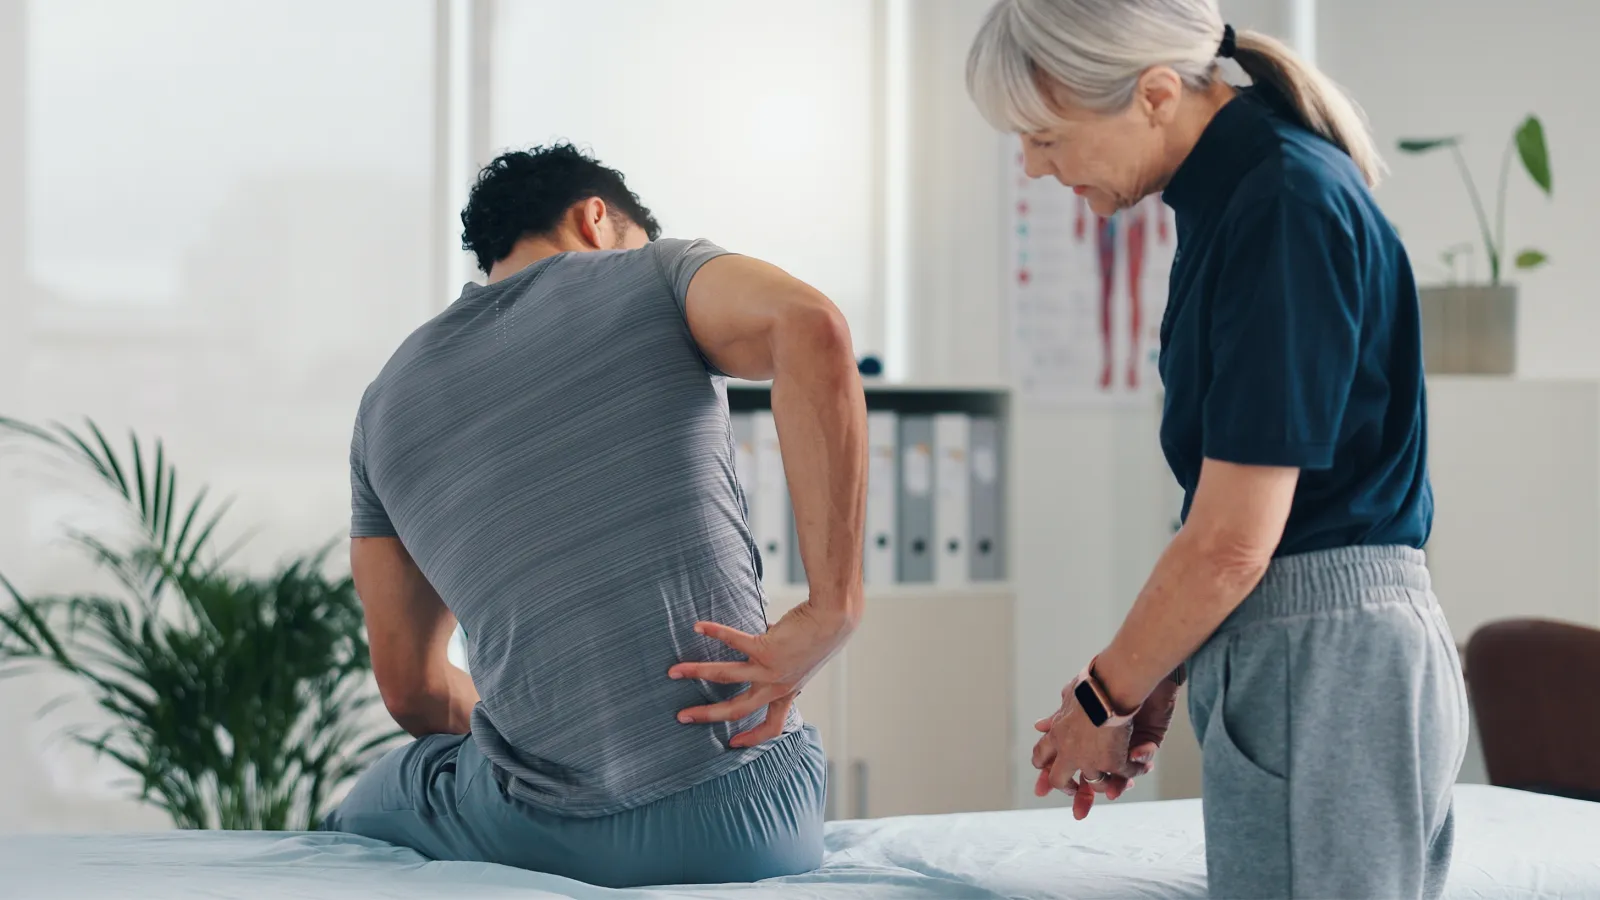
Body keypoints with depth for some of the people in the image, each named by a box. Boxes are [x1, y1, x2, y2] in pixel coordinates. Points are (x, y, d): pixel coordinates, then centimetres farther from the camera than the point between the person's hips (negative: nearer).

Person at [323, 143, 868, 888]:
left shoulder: (389, 401, 15)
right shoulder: (654, 274, 7)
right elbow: (810, 324, -17)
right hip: (754, 823, -1)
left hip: (544, 836, 1)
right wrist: (831, 613, -16)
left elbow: (410, 690, 17)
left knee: (360, 817, 34)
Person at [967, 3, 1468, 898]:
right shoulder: (1230, 193, 12)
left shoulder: (1285, 206, -18)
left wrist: (1105, 699, -5)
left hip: (1323, 663, -10)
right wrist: (1156, 690, 14)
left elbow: (1232, 543, -19)